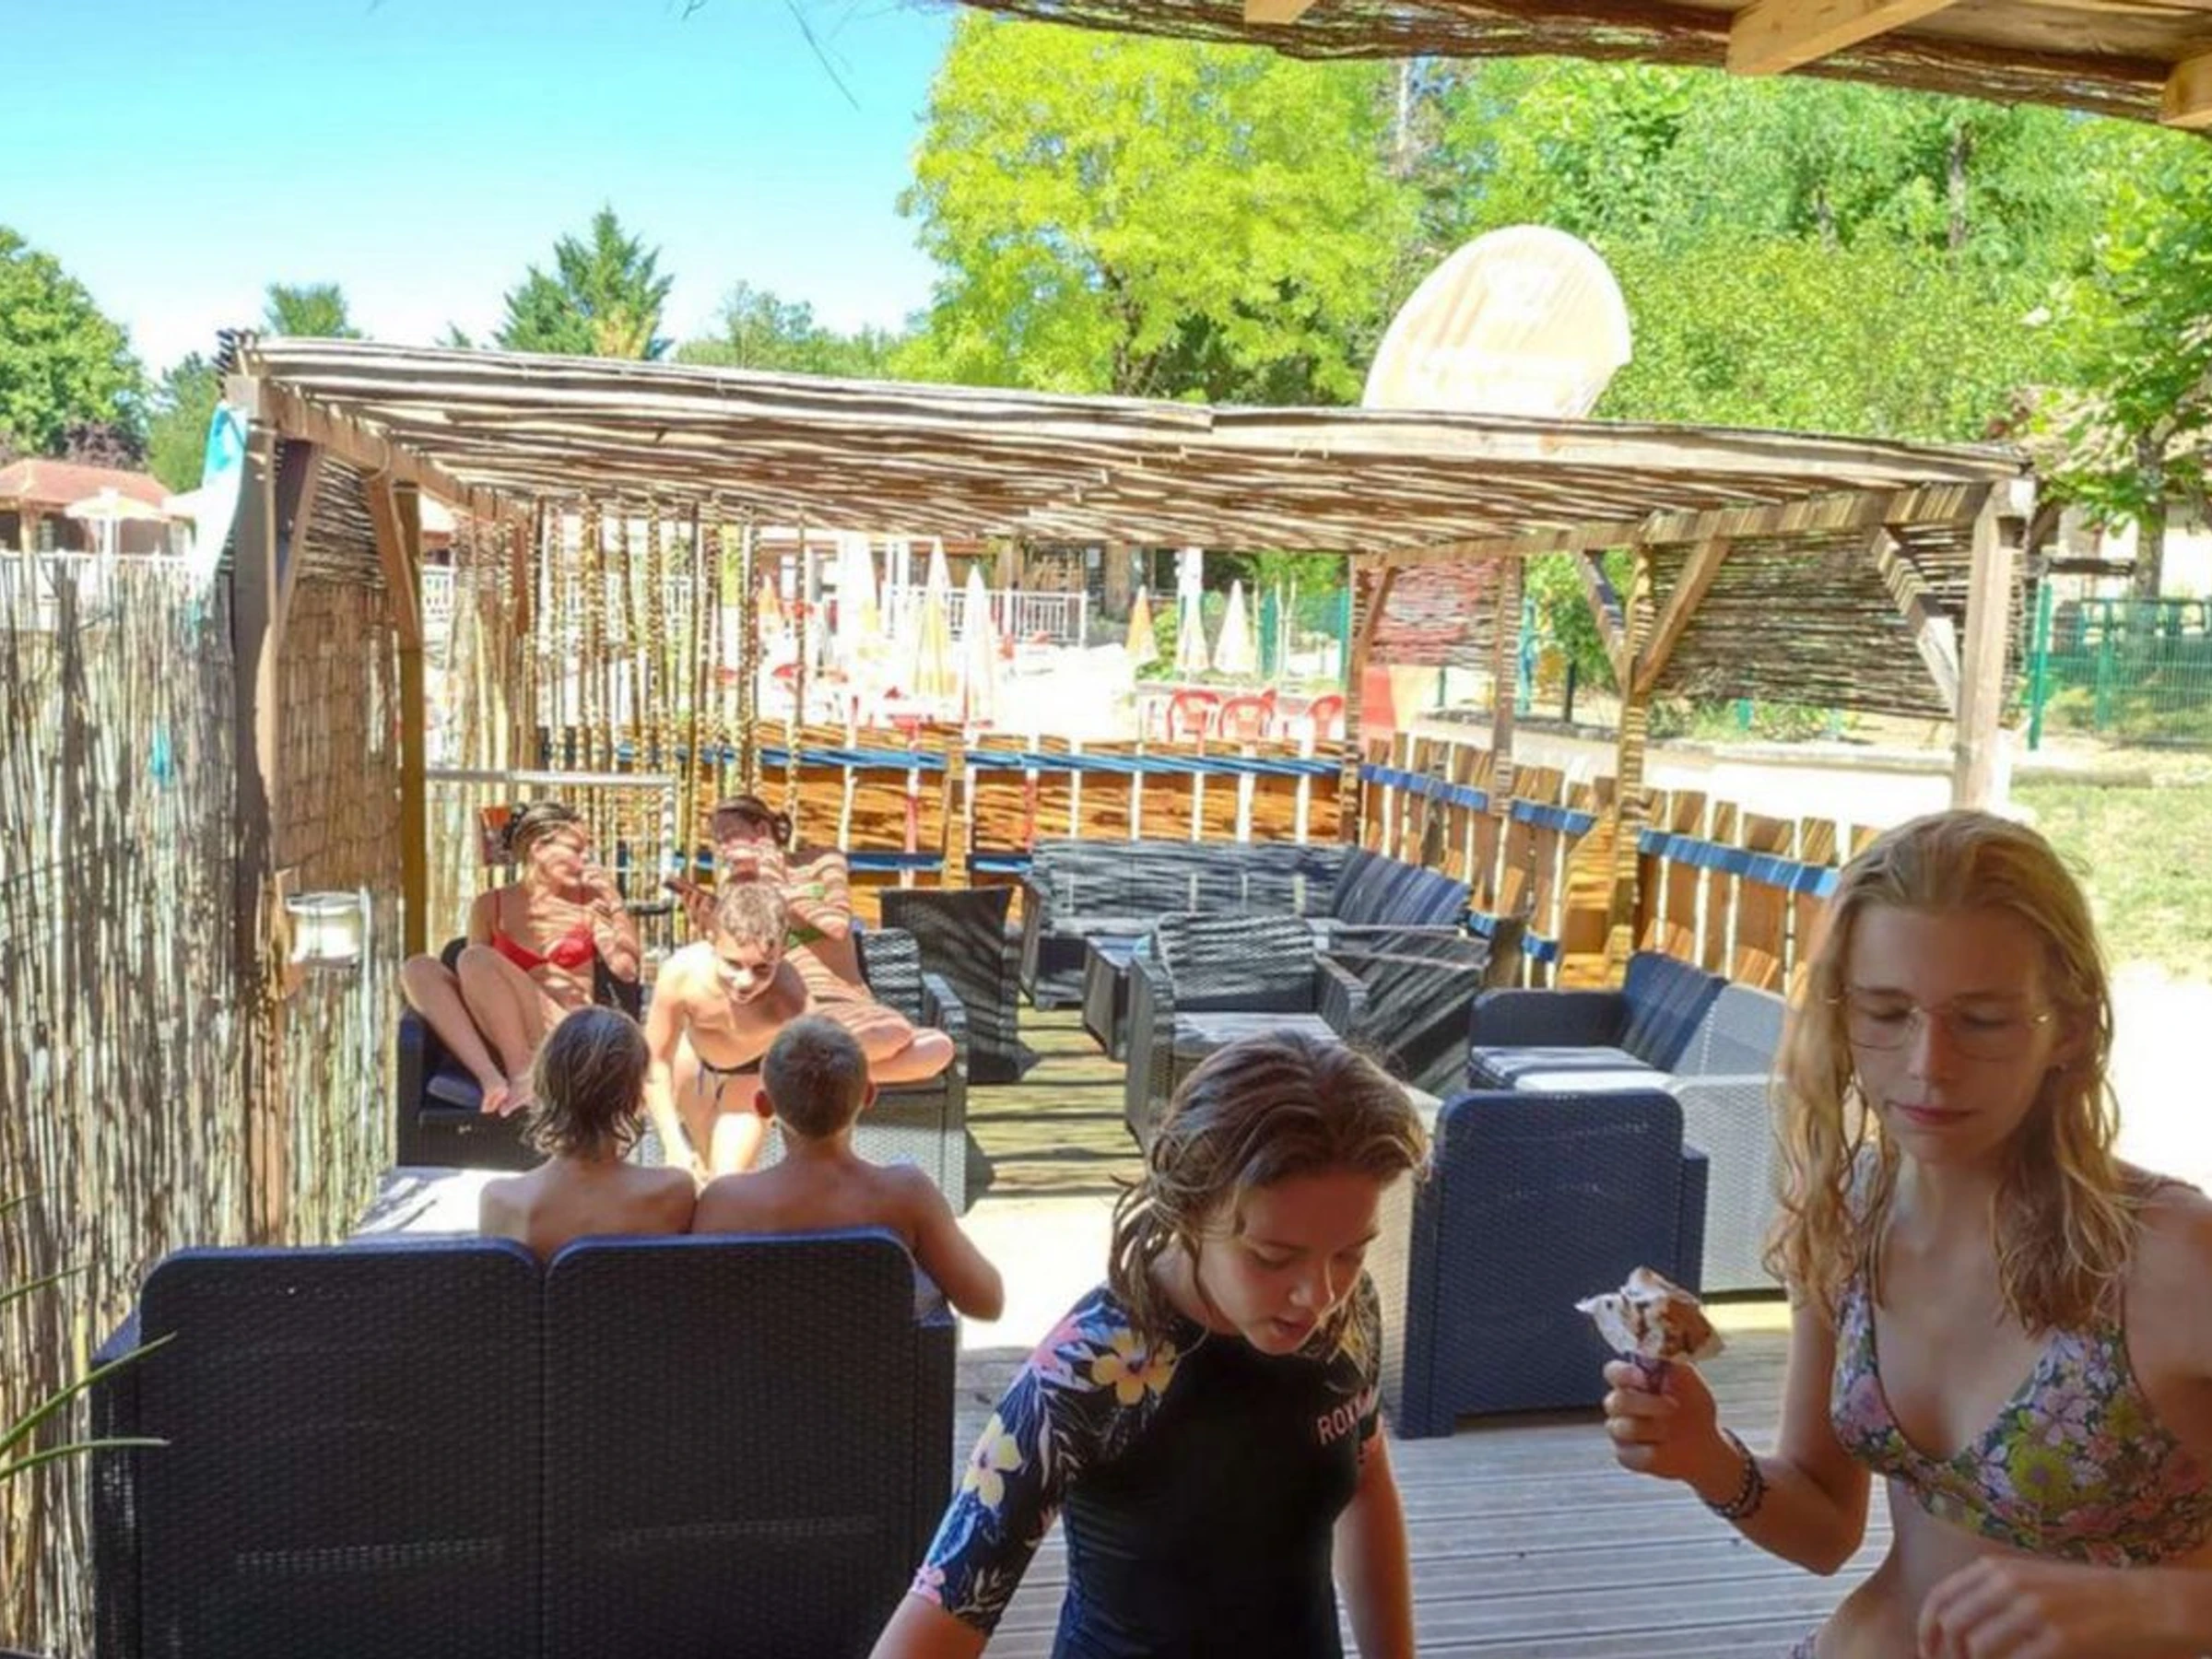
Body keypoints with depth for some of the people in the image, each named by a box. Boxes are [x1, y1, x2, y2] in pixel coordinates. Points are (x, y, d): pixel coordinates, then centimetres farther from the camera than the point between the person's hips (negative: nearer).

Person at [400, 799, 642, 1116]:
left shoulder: (588, 902, 12)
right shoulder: (491, 906, 14)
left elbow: (627, 970, 4)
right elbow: (472, 982, 14)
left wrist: (615, 902, 0)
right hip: (500, 1041, 3)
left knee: (474, 959, -23)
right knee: (418, 969, -20)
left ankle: (524, 1076, -25)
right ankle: (491, 1078, -35)